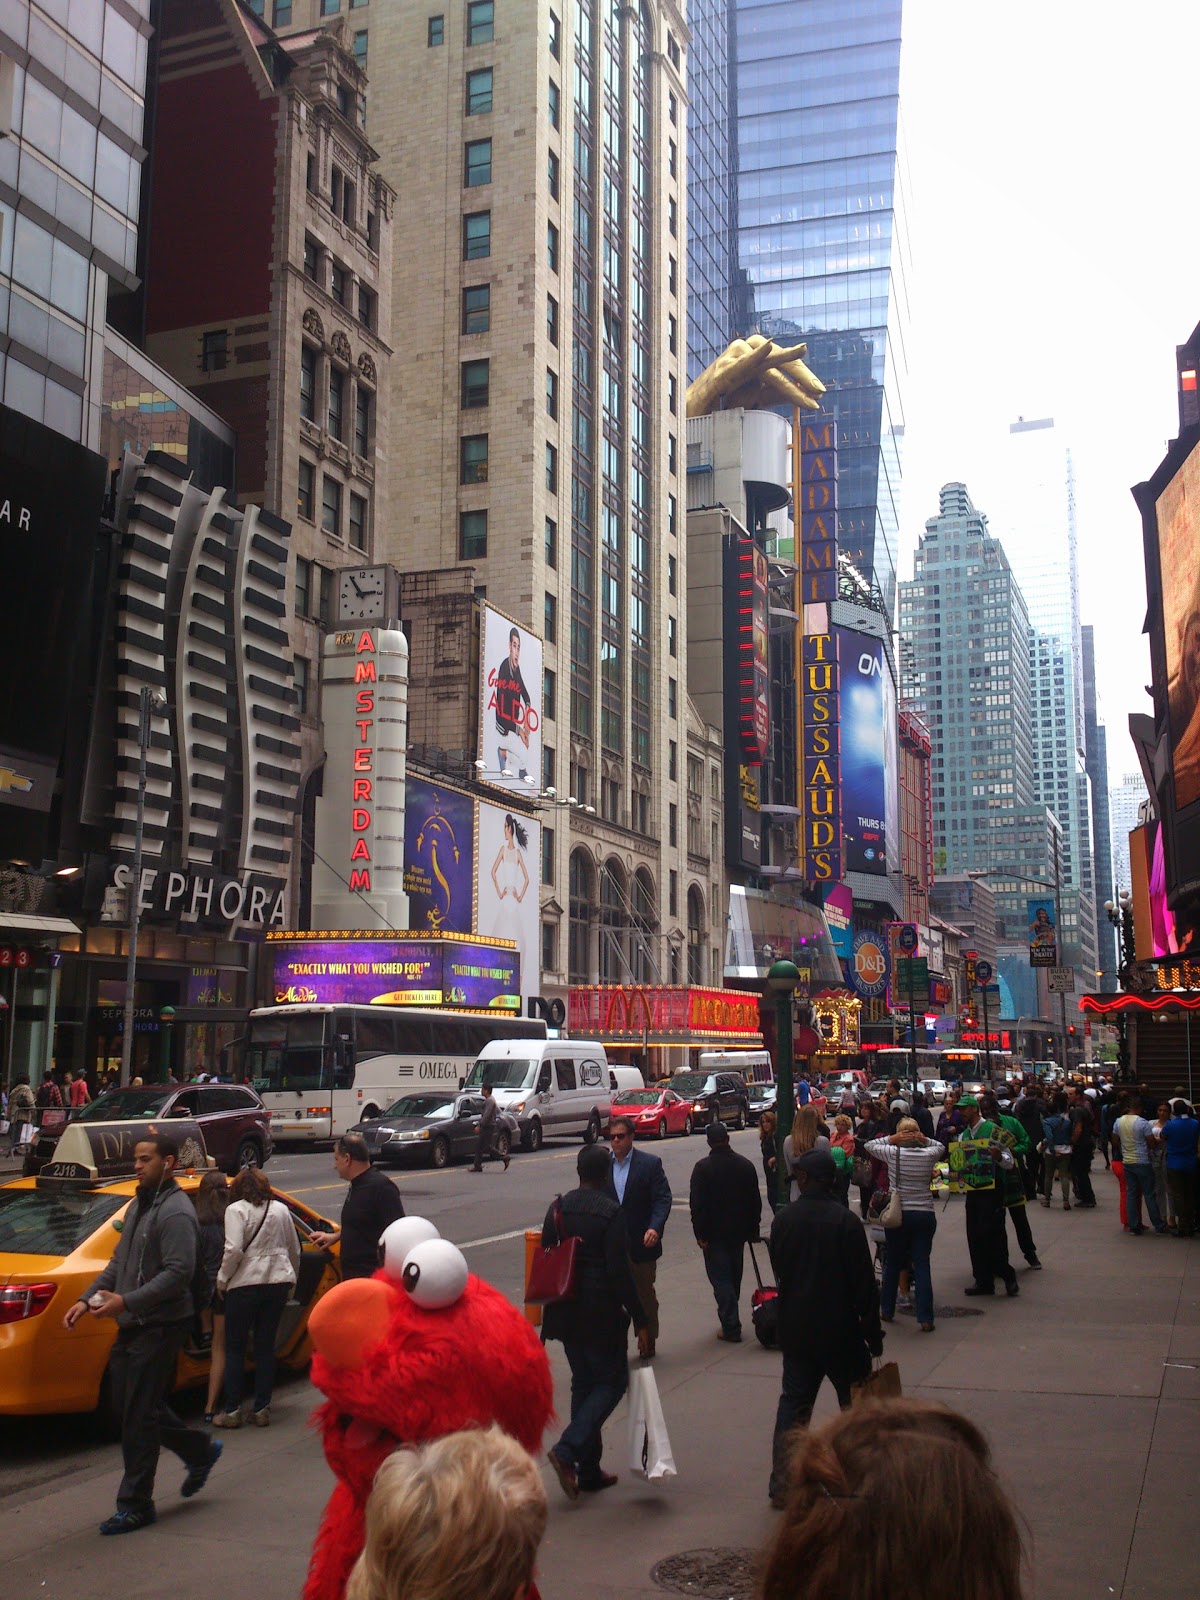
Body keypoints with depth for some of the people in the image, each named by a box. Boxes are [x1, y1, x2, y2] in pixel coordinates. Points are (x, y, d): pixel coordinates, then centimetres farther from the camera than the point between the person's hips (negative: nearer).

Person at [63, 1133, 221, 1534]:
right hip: (133, 1325, 10)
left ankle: (135, 1505, 8)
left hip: (159, 1326, -10)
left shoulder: (176, 1213, -17)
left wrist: (126, 1301, -28)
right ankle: (200, 1450, 31)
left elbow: (179, 1273, -24)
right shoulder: (139, 1205, 14)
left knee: (139, 1415, -3)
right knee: (128, 1406, 15)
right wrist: (87, 1298, 6)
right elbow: (119, 1261, 19)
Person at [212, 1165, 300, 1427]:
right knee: (266, 1345, 11)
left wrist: (222, 1280, -4)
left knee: (235, 1347, 7)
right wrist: (291, 1279, 28)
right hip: (278, 1281, 4)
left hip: (245, 1284, -4)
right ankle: (261, 1409, 12)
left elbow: (234, 1250, -17)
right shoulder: (280, 1209, 9)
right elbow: (294, 1250, 15)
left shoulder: (236, 1210, -6)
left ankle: (232, 1411, 8)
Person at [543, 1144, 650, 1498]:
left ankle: (589, 1470, 19)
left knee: (584, 1384, 16)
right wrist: (639, 1321, -12)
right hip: (600, 1314, -6)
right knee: (612, 1382, 7)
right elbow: (620, 1272, -17)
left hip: (565, 1311, 7)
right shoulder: (610, 1212, -15)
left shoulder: (558, 1207, 3)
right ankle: (568, 1450, -10)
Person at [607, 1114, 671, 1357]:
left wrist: (655, 1228, -24)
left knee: (645, 1294, 13)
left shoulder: (650, 1163, -4)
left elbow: (663, 1199, -9)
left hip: (642, 1243, -1)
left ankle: (648, 1340, 29)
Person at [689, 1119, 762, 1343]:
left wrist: (700, 1234, -11)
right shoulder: (745, 1165, 3)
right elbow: (755, 1201, 8)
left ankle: (731, 1327, -7)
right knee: (734, 1277, 18)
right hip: (739, 1231, 5)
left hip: (714, 1233, -5)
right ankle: (732, 1322, 29)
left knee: (720, 1279, -2)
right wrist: (753, 1230, 14)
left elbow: (697, 1205, -16)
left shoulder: (702, 1168, -12)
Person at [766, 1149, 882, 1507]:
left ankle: (782, 1487, 14)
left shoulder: (783, 1220, -3)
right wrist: (873, 1332, -3)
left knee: (793, 1404, 13)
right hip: (841, 1330, -4)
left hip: (795, 1331, 4)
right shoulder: (846, 1222, -15)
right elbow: (864, 1282, -12)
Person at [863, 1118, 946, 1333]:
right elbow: (941, 1146, 19)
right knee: (922, 1265, 2)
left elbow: (870, 1145, 9)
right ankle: (925, 1319, -1)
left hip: (898, 1215, 0)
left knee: (892, 1264, 15)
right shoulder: (929, 1155, -4)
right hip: (925, 1216, 0)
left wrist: (892, 1139, -1)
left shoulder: (893, 1153, -7)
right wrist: (924, 1140, 1)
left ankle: (887, 1310, 28)